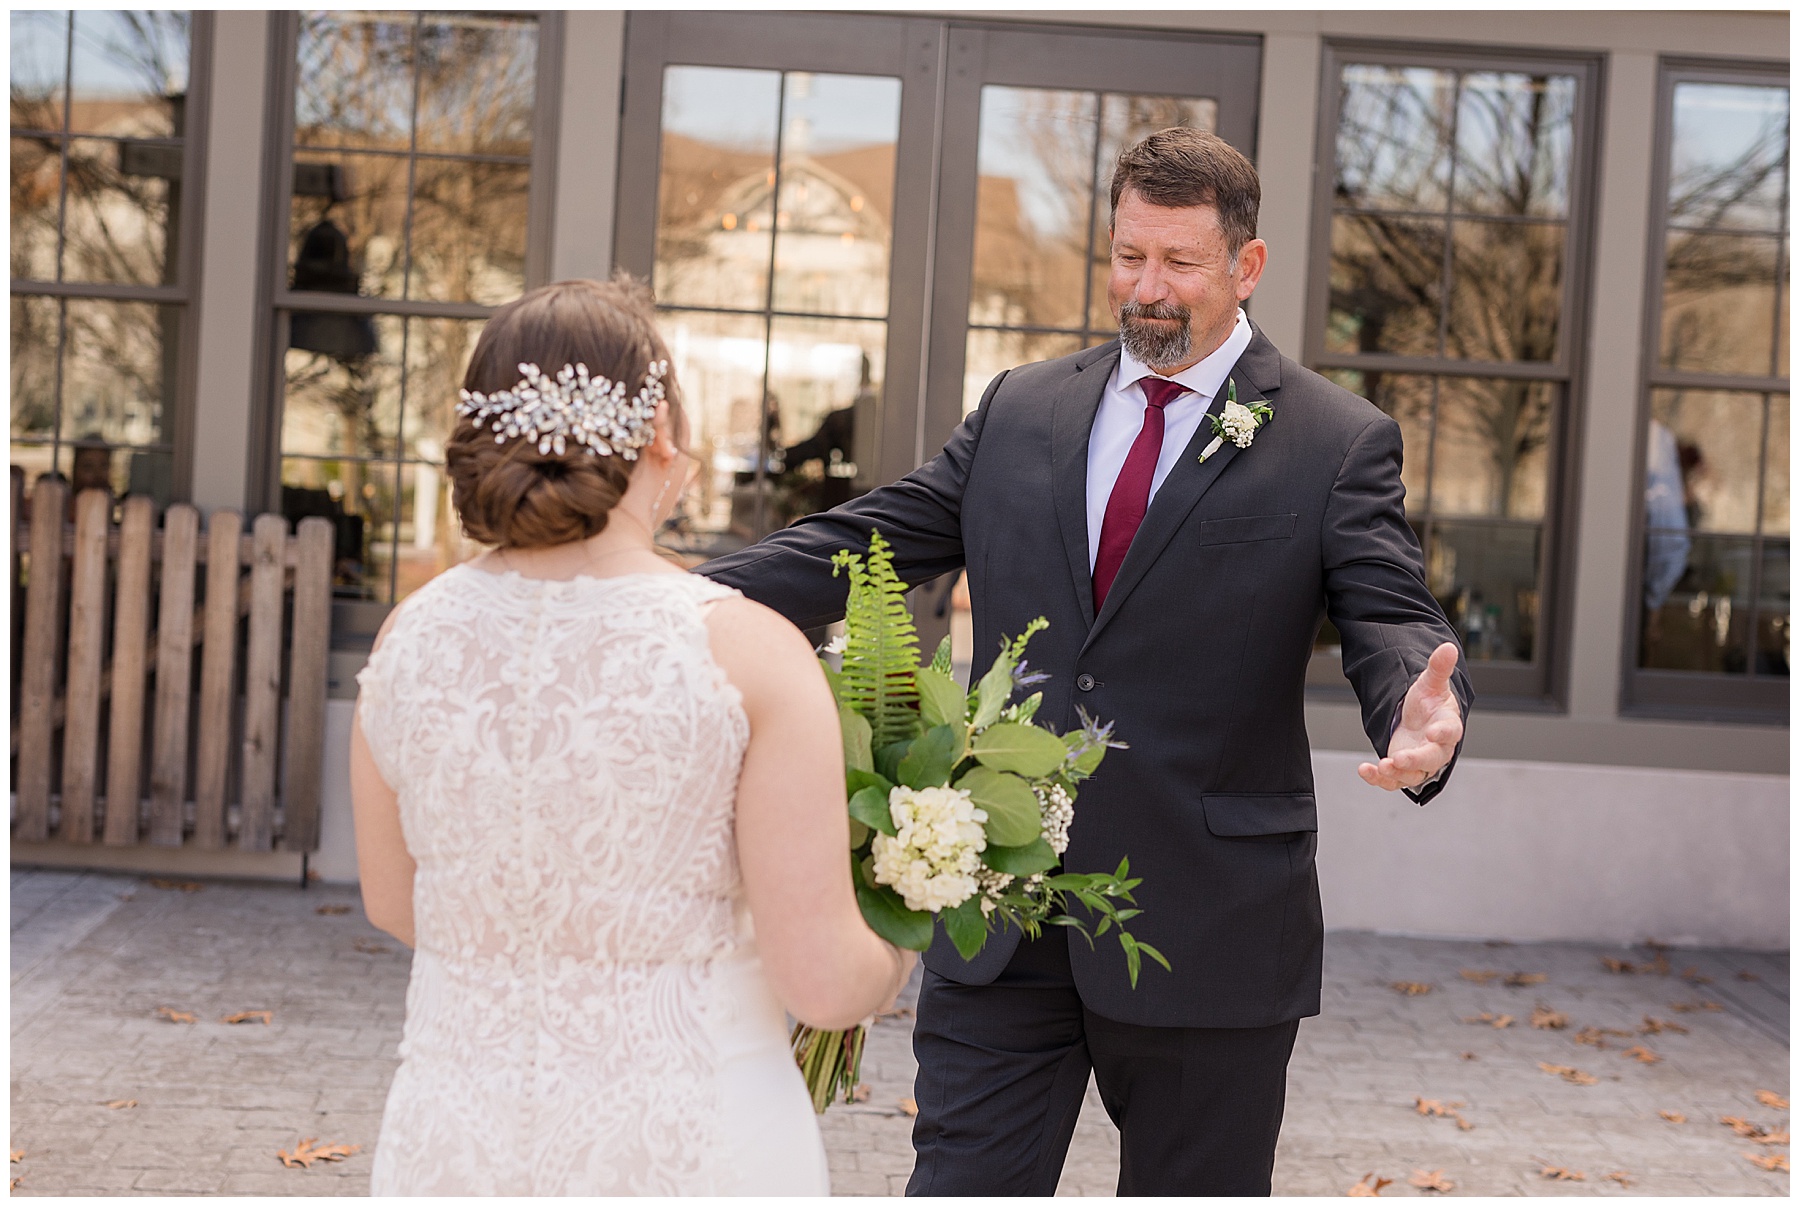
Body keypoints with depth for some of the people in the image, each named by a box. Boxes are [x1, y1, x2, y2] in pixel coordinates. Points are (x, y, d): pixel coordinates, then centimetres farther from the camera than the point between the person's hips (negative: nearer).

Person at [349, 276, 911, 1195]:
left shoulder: (411, 638, -5)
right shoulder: (747, 652, -17)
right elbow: (822, 981, -15)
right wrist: (895, 953, 7)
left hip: (455, 1140, 3)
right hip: (685, 1145, -3)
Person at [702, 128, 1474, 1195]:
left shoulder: (1340, 445, -2)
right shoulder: (1017, 411, 9)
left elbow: (1396, 626, -10)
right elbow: (866, 544, 7)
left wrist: (1428, 721, -34)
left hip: (1206, 934, -2)